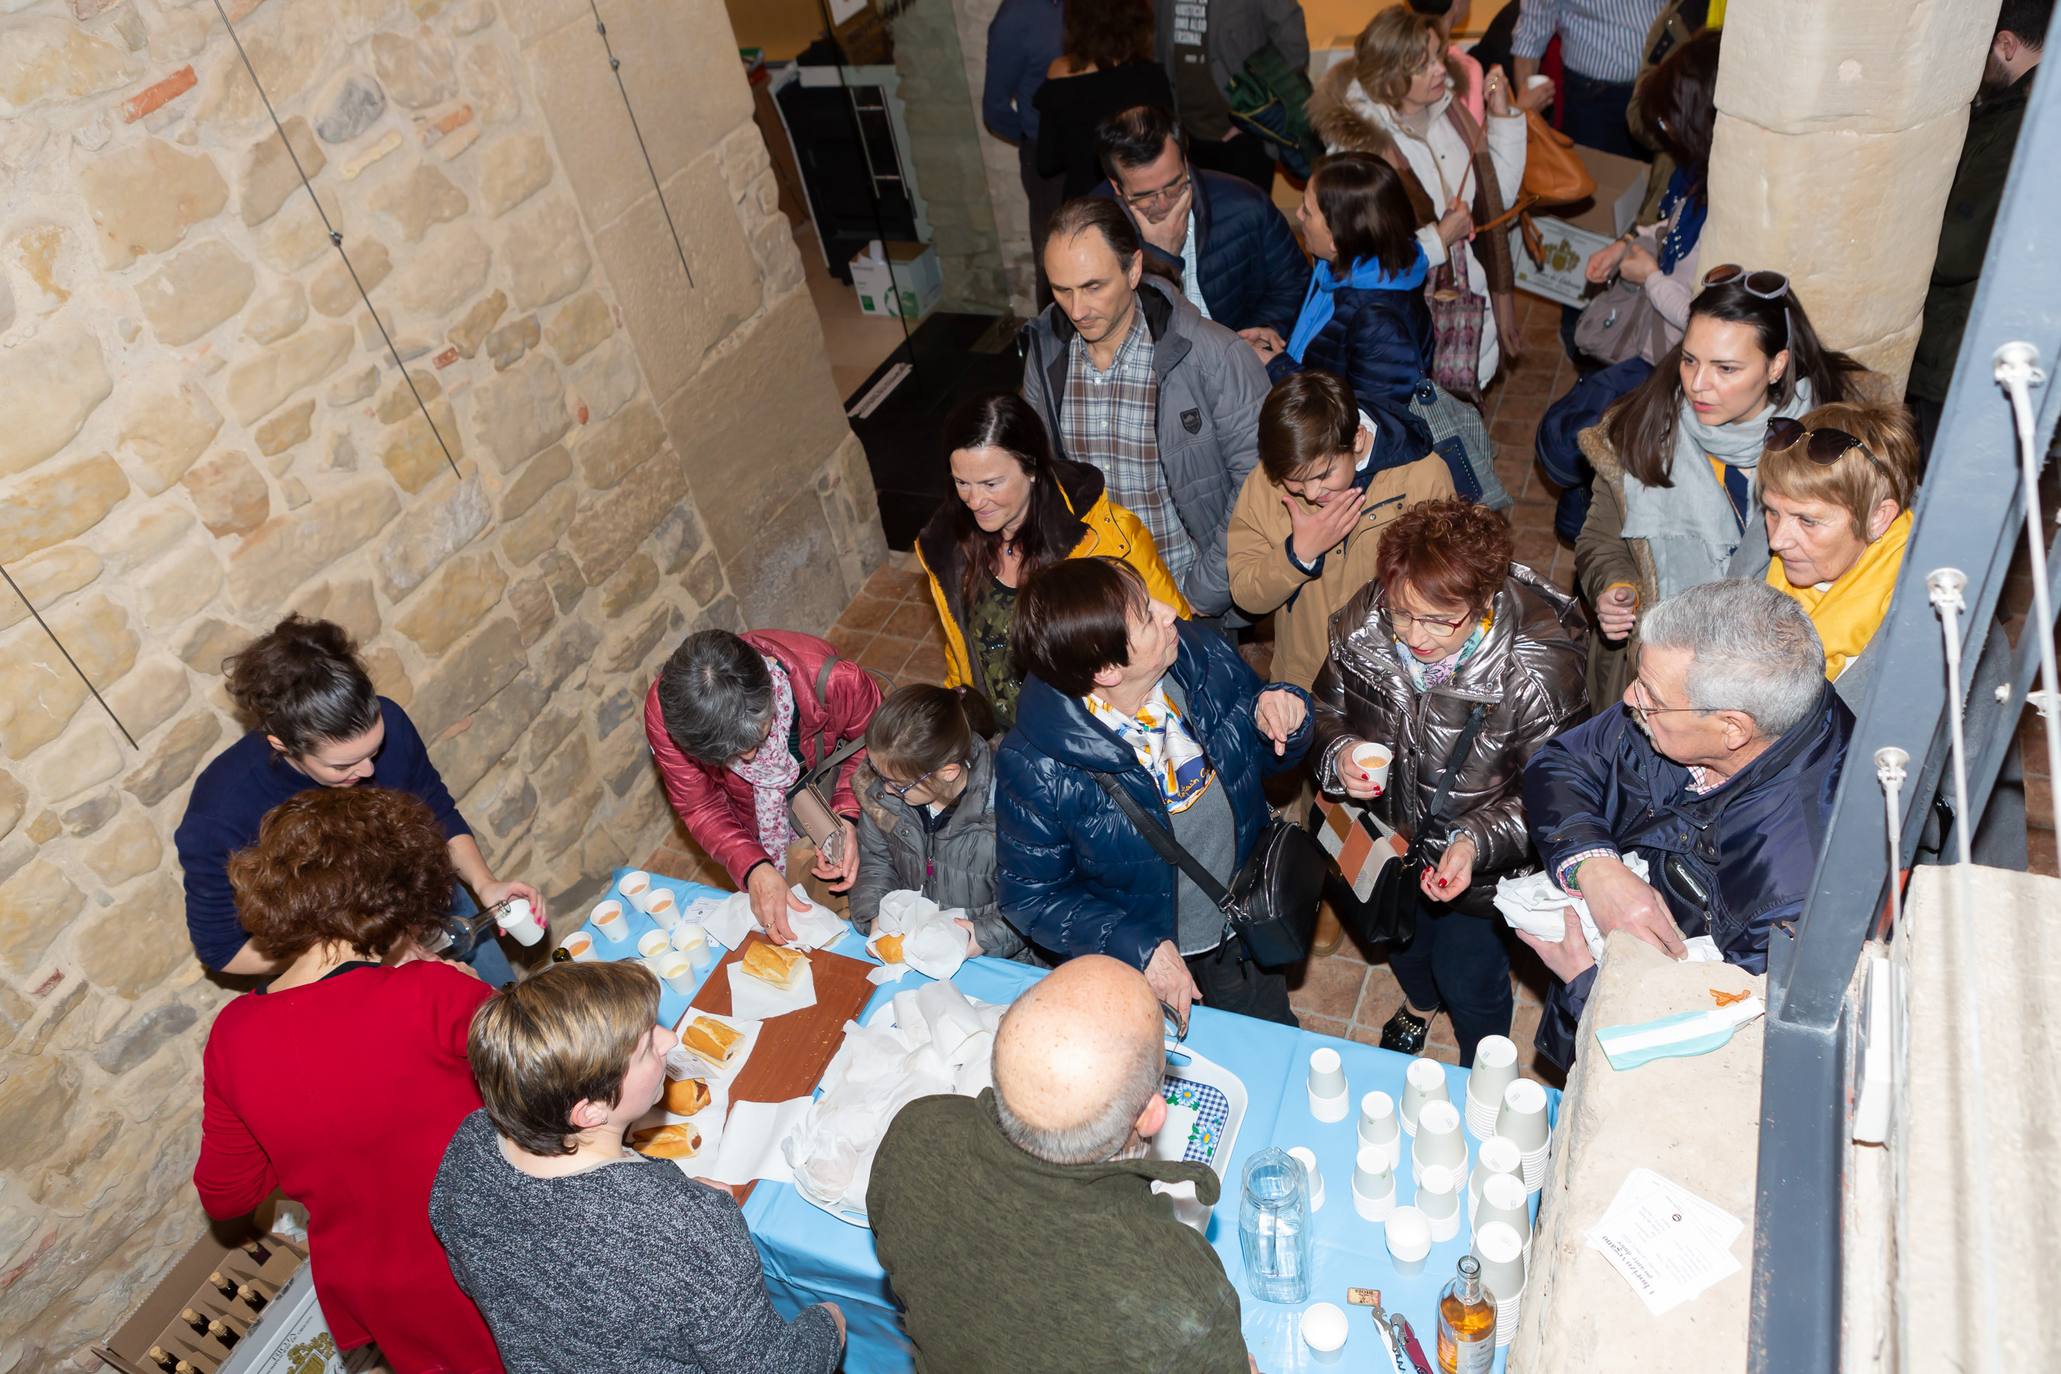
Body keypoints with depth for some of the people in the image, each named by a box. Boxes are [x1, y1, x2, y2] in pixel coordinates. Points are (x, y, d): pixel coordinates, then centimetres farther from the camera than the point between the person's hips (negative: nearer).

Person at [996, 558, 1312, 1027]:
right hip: (1130, 969, -4)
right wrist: (1138, 948, -28)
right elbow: (1033, 895, -19)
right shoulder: (1036, 768, -33)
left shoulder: (1200, 654, -19)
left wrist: (1280, 716, -24)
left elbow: (1270, 756, -1)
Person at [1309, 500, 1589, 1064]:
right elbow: (1326, 709, -4)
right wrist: (1339, 753, -27)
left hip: (1477, 869, -4)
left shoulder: (1540, 670, -34)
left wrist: (1476, 842, -40)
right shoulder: (1364, 621, -23)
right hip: (1384, 834, 4)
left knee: (1468, 981, 18)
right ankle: (1419, 1002, 70)